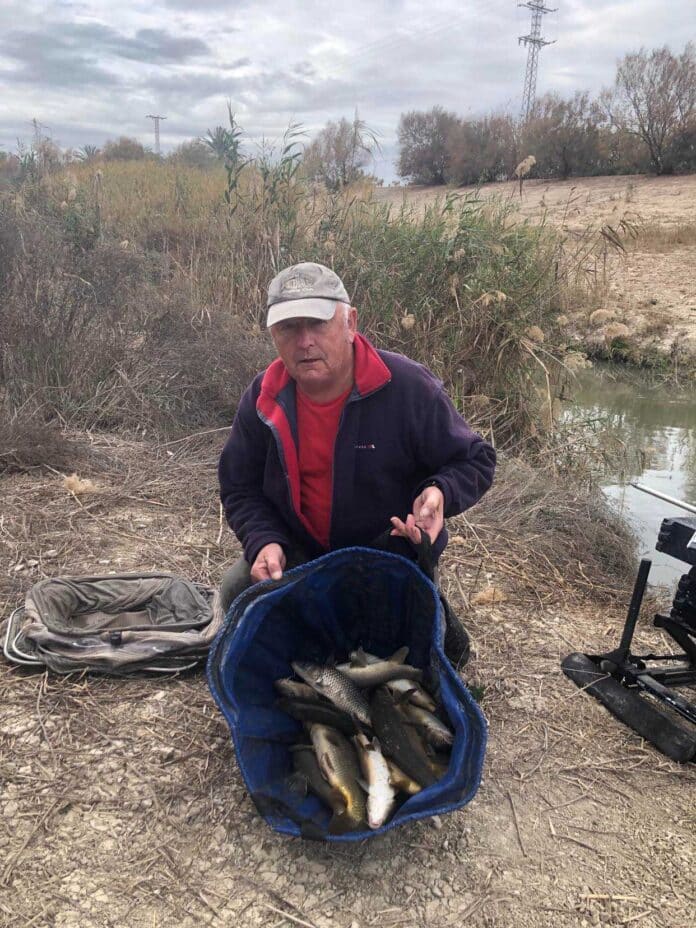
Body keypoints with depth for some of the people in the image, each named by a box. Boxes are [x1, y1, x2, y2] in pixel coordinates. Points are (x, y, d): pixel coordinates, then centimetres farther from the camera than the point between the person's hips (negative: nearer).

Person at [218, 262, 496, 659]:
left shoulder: (410, 388, -22)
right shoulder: (263, 400, -11)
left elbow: (474, 460, -11)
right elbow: (240, 489, 0)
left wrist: (440, 494, -34)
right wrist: (265, 542, -19)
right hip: (301, 553, 3)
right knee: (238, 592, -15)